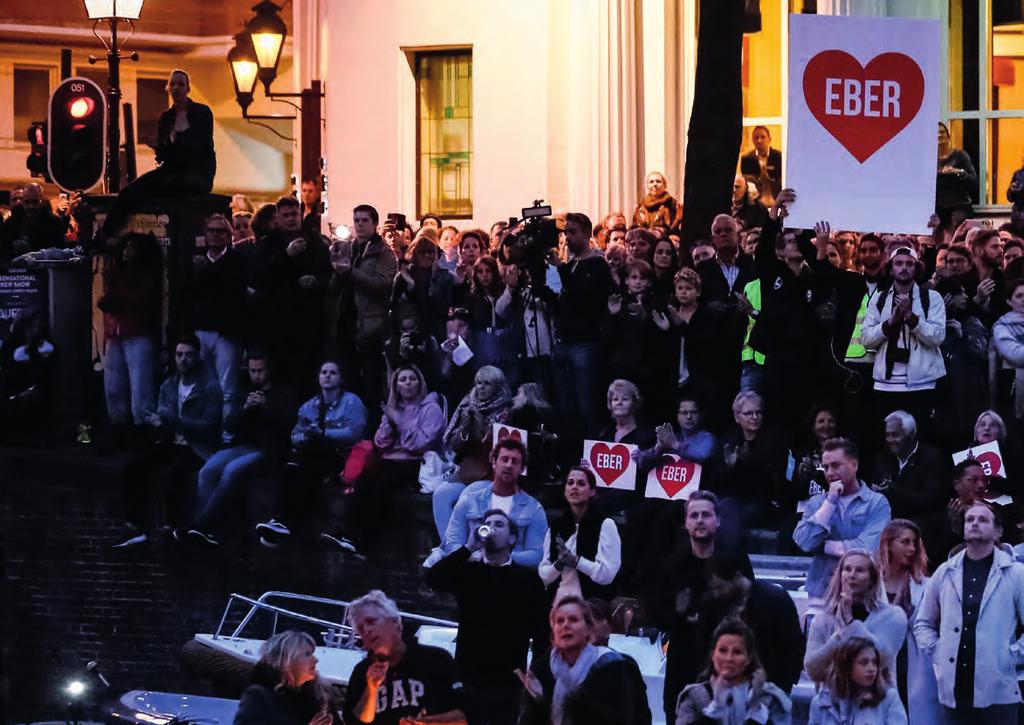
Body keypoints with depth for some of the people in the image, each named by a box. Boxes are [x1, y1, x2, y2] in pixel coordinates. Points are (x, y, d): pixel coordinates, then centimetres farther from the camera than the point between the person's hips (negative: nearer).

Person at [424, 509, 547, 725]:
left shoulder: (527, 578, 4)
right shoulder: (467, 572, 8)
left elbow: (541, 630, 2)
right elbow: (432, 579, -10)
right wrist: (469, 548, -12)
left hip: (509, 684, -1)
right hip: (470, 680, 1)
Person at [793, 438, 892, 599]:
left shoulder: (877, 503, 0)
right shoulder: (816, 503, 11)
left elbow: (869, 547, -14)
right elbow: (804, 542, -4)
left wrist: (825, 546, -3)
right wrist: (830, 501, -5)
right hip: (820, 590, 3)